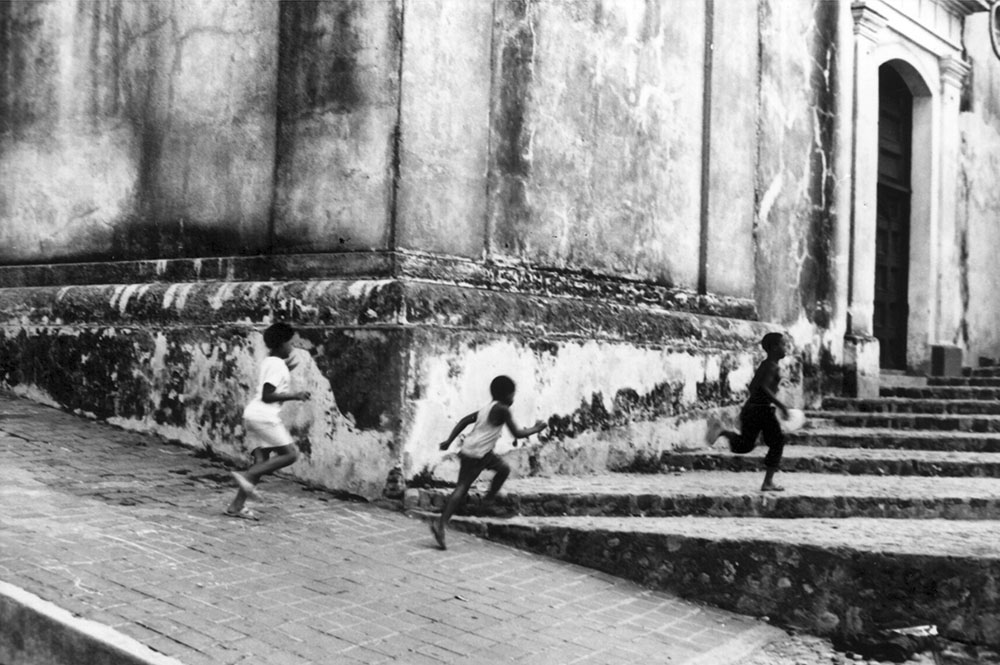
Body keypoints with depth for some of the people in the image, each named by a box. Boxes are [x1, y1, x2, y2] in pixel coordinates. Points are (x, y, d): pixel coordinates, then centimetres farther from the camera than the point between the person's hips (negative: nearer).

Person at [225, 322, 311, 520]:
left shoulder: (268, 362, 20)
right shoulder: (278, 365, -9)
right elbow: (267, 396, -15)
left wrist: (286, 370, 28)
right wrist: (294, 395, -11)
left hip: (253, 415, 10)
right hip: (264, 416, -10)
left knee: (261, 461, 4)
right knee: (290, 454, -8)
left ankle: (236, 505, -2)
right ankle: (247, 477, -15)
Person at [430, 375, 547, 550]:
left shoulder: (487, 408, 17)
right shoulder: (502, 410, -10)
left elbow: (464, 421, 14)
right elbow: (517, 433, -10)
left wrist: (449, 440, 13)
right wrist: (536, 429, 6)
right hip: (475, 455, -9)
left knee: (504, 468, 20)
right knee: (462, 488, -11)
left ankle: (489, 501, 31)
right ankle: (440, 524, -15)